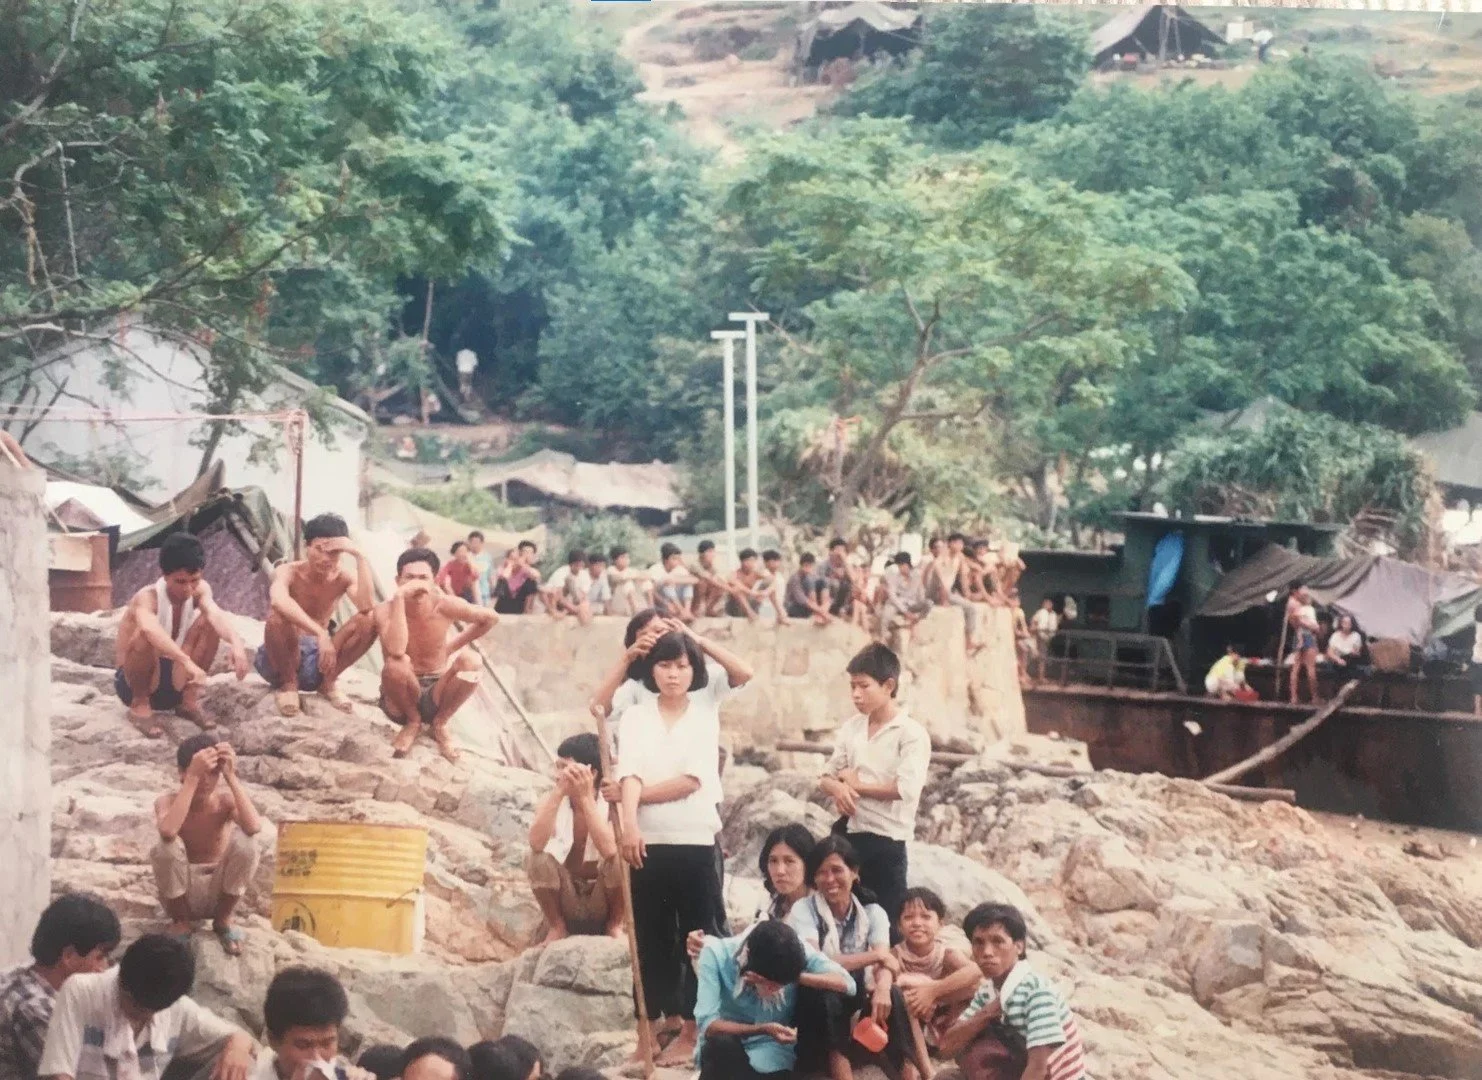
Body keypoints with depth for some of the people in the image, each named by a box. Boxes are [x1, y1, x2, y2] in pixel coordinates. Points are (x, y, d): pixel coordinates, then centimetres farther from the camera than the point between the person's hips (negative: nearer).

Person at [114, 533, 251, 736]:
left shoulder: (199, 590, -8)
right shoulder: (147, 598, -25)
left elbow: (216, 615, -31)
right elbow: (150, 630, -49)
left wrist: (235, 643, -52)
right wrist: (188, 662, -63)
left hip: (175, 681, 5)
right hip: (133, 684, -5)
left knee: (209, 623, -15)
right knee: (145, 636, -35)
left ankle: (189, 700, -3)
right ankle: (140, 705, -11)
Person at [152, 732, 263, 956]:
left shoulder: (226, 801, -12)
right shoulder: (168, 801, -15)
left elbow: (254, 827, -35)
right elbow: (168, 831, -41)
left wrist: (231, 776, -33)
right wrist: (193, 778, -40)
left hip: (217, 892, 1)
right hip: (180, 892, -1)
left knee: (244, 841, -26)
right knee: (167, 846, -30)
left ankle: (223, 920, -1)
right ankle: (181, 922, -3)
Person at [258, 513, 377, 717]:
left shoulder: (343, 579, -4)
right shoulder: (288, 572, -15)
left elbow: (367, 606, -27)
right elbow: (278, 601, -41)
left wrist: (359, 557, -26)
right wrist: (321, 634, -48)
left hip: (318, 661, 3)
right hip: (279, 661, -3)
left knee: (369, 621, -19)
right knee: (278, 617, -35)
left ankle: (328, 682, -1)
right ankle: (288, 684, -11)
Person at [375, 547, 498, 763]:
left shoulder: (443, 605, -13)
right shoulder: (385, 610, -18)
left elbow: (490, 618, 3)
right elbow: (396, 651, -38)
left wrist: (453, 646, 0)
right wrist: (399, 597, -36)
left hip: (436, 695, 2)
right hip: (400, 700, -2)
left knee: (470, 660, -25)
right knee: (396, 664, -34)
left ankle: (440, 724, 0)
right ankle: (413, 722, -3)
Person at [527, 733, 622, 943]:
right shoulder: (552, 802, -8)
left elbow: (609, 850, -35)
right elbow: (536, 844, -29)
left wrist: (586, 797, -32)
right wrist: (559, 792, -32)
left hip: (602, 901, -2)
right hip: (566, 902, 2)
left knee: (617, 860, -31)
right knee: (539, 859, -25)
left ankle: (615, 925, -5)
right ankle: (557, 926, -4)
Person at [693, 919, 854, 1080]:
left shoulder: (797, 953, -14)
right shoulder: (716, 954, -20)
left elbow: (846, 984, -21)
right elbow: (707, 1024, -24)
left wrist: (795, 977, -32)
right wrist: (763, 1030, -35)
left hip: (773, 1057, 2)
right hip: (725, 1053, -2)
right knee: (722, 1044, -36)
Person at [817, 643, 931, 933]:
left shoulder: (911, 733, -8)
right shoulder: (851, 727, 11)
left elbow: (906, 789, -20)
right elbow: (826, 777, 15)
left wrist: (857, 784, -9)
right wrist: (838, 788, -10)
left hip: (885, 840, -6)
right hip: (847, 833, 6)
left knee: (887, 924, -3)